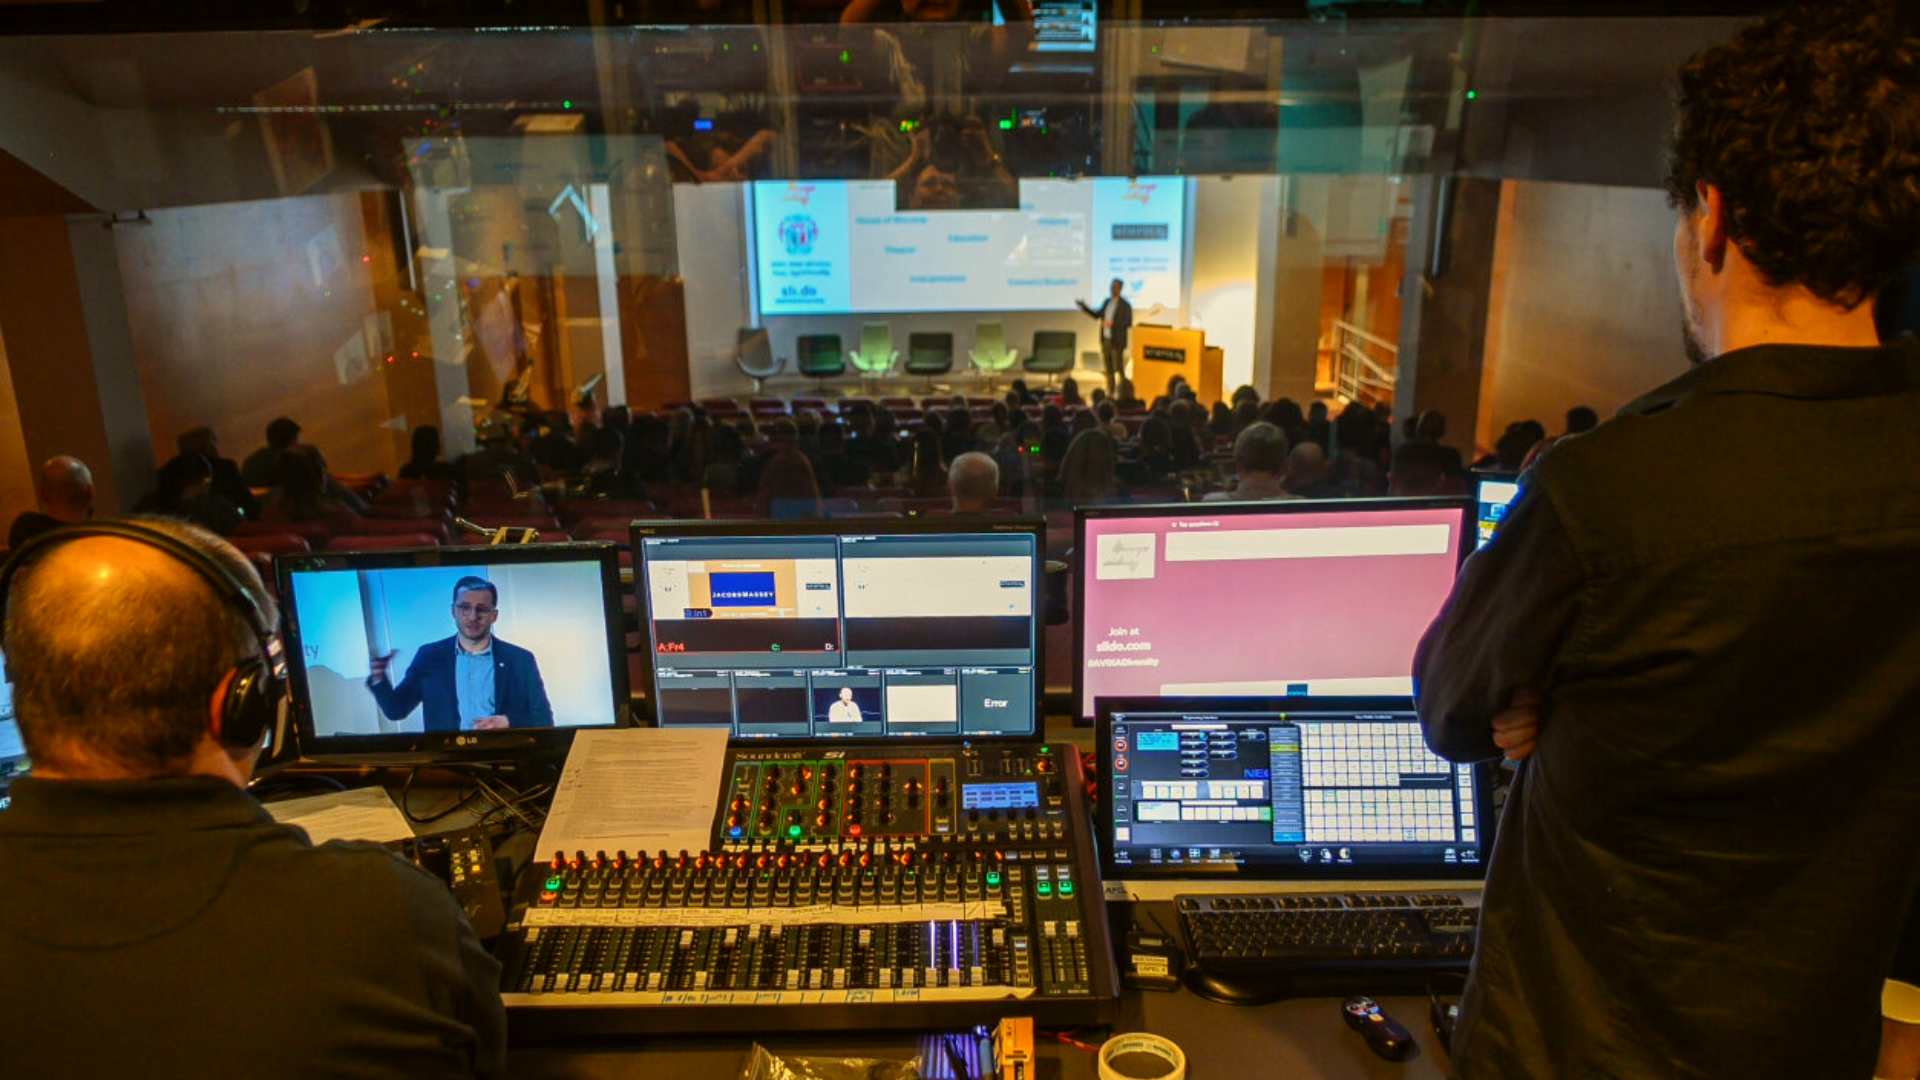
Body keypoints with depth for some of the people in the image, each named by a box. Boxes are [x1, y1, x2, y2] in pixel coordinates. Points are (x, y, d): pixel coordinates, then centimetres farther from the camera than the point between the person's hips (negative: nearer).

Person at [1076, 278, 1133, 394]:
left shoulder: (1125, 305, -11)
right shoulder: (1107, 302, 8)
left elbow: (1128, 324, -15)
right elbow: (1097, 315, 18)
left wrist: (1112, 324, -24)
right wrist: (1084, 307, 8)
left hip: (1117, 342, -6)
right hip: (1105, 340, 6)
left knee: (1118, 368, -4)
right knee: (1109, 369, 9)